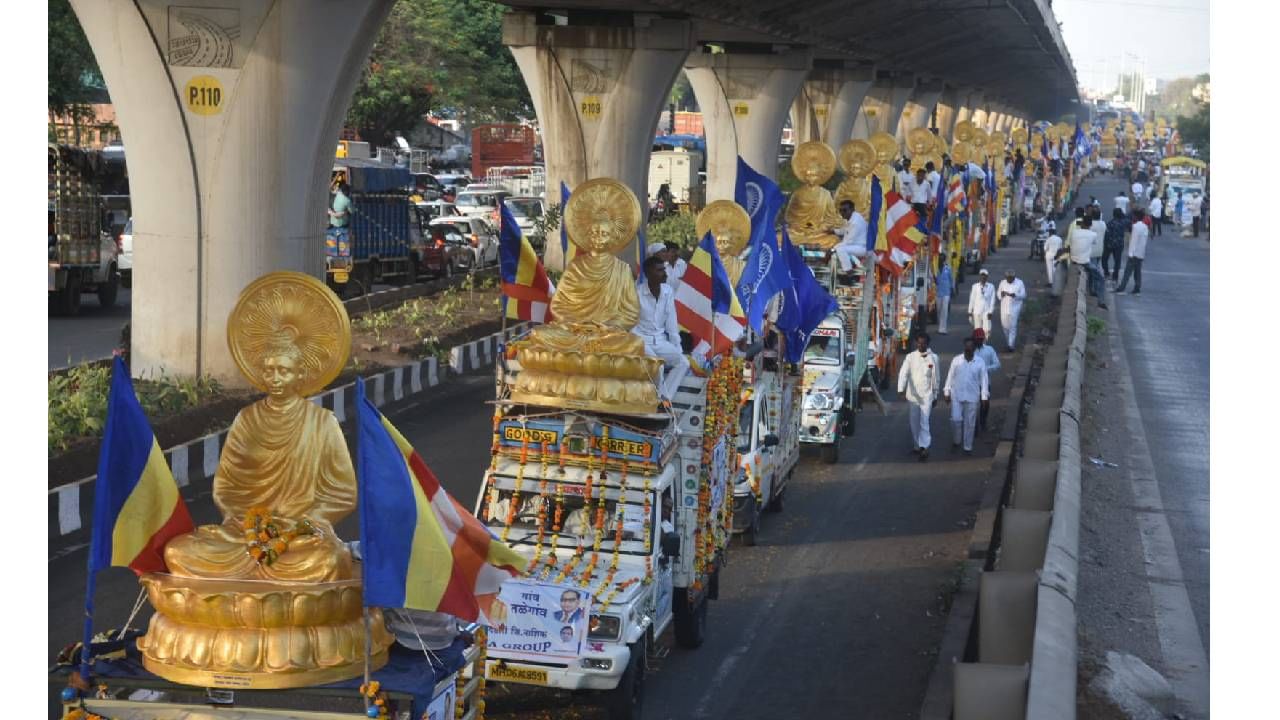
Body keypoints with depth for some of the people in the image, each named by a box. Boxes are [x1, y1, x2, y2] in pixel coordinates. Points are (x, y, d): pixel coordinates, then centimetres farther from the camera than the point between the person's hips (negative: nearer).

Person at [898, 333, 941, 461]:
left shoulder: (933, 358, -2)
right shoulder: (910, 357, -1)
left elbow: (936, 378, 5)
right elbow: (903, 373, -10)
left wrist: (935, 396, 7)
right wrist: (901, 389, -26)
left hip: (927, 395, -2)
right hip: (913, 395, 2)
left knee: (924, 422, -11)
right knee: (914, 422, 10)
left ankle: (924, 447, -14)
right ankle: (917, 446, 23)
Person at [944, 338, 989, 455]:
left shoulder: (980, 362, -5)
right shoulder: (956, 360, -3)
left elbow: (984, 380, -1)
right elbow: (950, 376, 3)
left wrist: (984, 397, -3)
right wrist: (947, 392, 4)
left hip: (972, 397, 0)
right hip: (956, 396, 0)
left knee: (969, 423, 6)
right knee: (956, 419, -6)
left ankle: (968, 447, 17)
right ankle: (956, 442, 18)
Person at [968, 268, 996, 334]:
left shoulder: (991, 287, 0)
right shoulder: (975, 286, 3)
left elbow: (993, 300, 0)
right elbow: (972, 299, 7)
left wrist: (991, 311, -6)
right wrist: (970, 311, 7)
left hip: (987, 312, -1)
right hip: (977, 312, 1)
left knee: (987, 329, -11)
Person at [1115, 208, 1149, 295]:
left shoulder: (1136, 226, -14)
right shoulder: (1145, 227, 11)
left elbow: (1134, 240, -18)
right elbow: (1146, 239, 14)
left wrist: (1131, 253, -18)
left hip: (1134, 253, -8)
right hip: (1141, 253, 8)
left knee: (1128, 271, -8)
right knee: (1138, 271, 10)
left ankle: (1121, 288, -9)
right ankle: (1137, 289, 9)